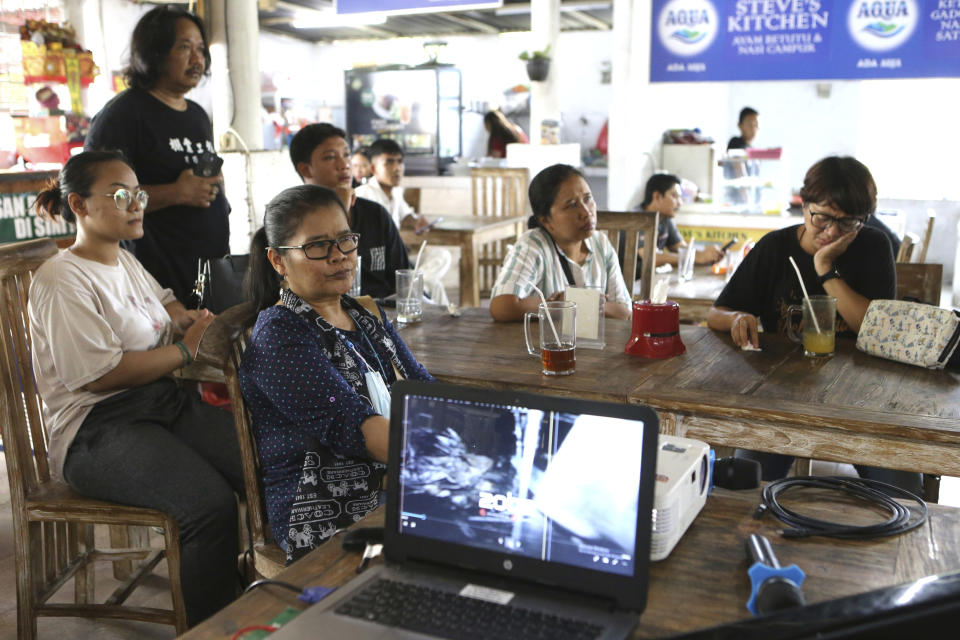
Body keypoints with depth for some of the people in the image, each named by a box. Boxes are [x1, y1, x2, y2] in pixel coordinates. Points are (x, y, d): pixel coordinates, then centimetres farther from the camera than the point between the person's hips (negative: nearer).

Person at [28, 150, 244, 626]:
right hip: (97, 432, -8)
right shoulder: (62, 282, -10)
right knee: (211, 503, -30)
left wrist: (186, 318, 15)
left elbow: (162, 300, 38)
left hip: (164, 403, 8)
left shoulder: (125, 261, 18)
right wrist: (187, 349, -12)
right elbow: (101, 373, -18)